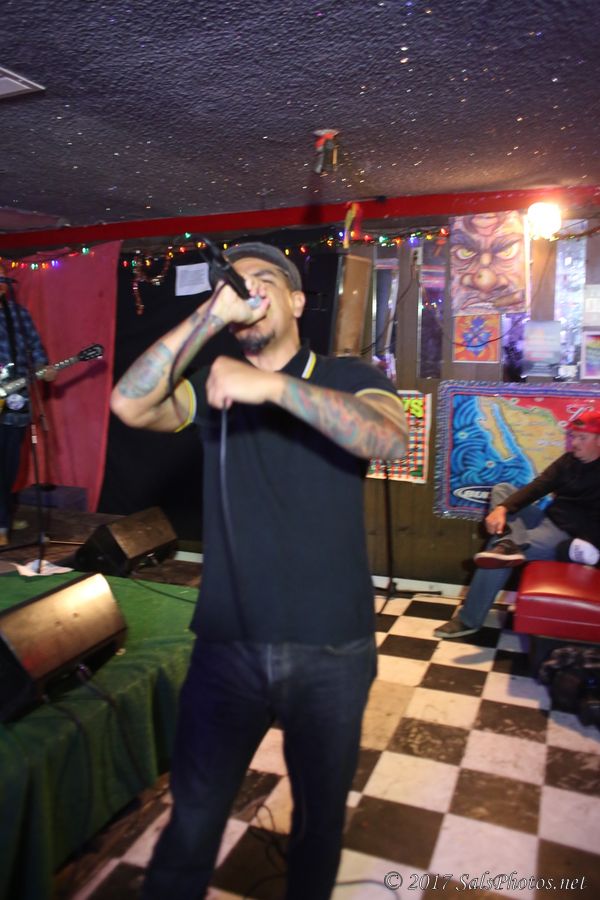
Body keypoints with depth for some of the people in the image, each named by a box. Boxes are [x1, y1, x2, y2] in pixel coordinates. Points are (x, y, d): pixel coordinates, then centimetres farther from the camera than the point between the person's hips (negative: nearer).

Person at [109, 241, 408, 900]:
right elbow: (129, 404, -12)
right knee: (192, 820, 12)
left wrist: (275, 385, -31)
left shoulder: (348, 378, -1)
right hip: (227, 645, 1)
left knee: (321, 816, 21)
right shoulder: (212, 387, 6)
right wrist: (210, 314, -15)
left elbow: (389, 439, -22)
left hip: (330, 651, 0)